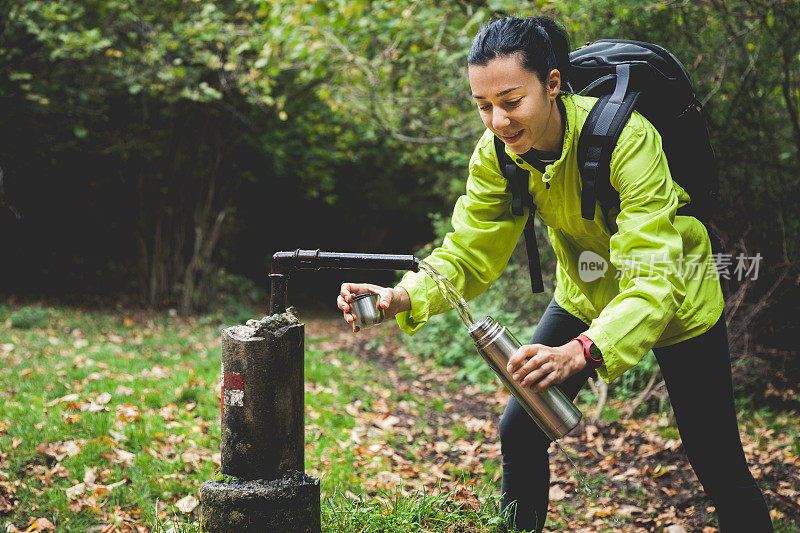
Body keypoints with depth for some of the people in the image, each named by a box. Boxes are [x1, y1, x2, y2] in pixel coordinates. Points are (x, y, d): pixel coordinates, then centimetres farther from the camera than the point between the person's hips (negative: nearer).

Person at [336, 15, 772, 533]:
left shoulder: (627, 138, -36)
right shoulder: (495, 155, -20)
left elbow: (653, 279, -42)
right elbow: (467, 254, -15)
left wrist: (581, 352, -58)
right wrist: (402, 297, -36)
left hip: (675, 297, -4)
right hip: (585, 294, 5)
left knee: (718, 465, -2)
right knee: (519, 432, 0)